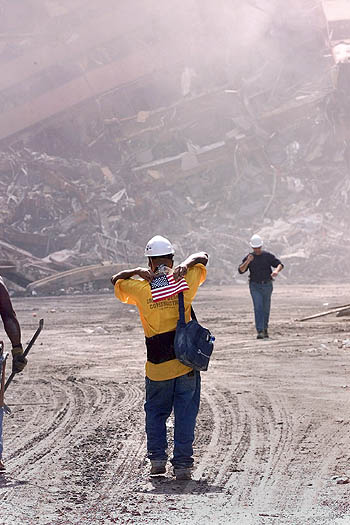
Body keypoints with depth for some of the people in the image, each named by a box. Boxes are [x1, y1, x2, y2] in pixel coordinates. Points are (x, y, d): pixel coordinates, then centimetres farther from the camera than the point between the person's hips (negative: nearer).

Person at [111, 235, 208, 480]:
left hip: (157, 364, 0)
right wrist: (186, 264, -5)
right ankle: (182, 464, 3)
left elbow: (116, 280, 14)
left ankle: (157, 457, 11)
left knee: (156, 412, 17)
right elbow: (203, 257, 13)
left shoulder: (141, 288, -5)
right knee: (185, 414, 5)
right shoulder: (185, 282, -3)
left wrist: (137, 272, -1)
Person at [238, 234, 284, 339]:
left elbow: (280, 264, -2)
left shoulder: (268, 256, 1)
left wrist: (276, 270, -25)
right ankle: (260, 332, -19)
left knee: (266, 308, 9)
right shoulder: (249, 257, 1)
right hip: (255, 286, -1)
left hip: (267, 285, 1)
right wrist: (247, 261, -22)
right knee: (258, 308, -13)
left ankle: (265, 328, 29)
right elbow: (241, 270, -6)